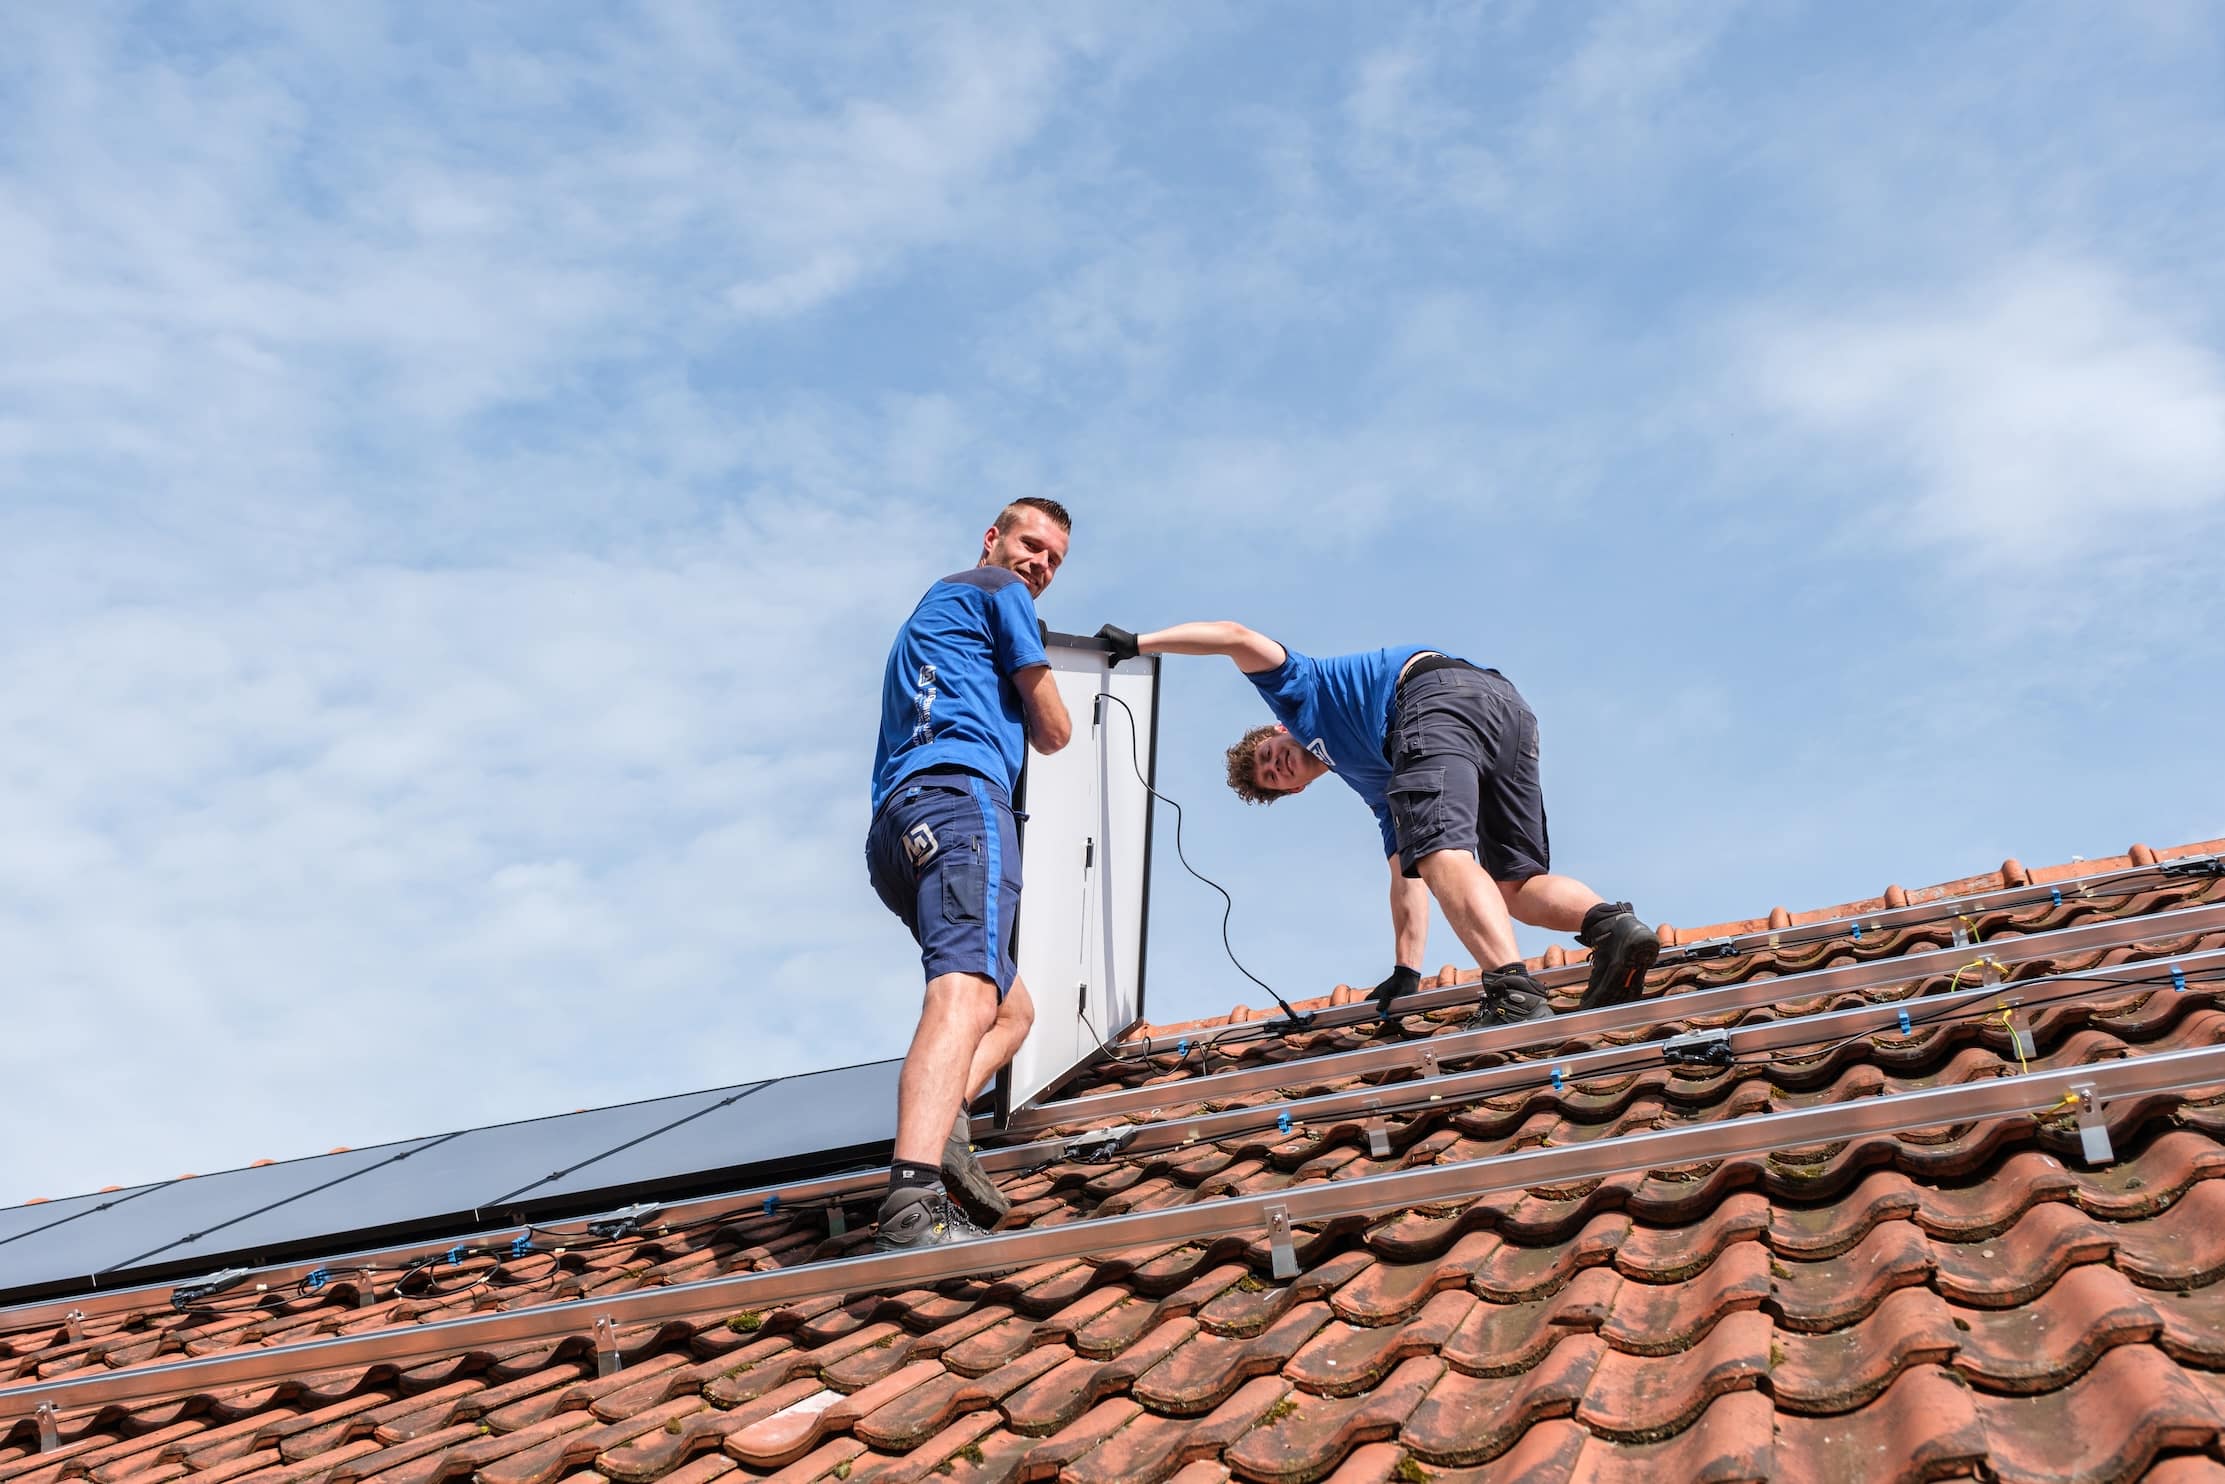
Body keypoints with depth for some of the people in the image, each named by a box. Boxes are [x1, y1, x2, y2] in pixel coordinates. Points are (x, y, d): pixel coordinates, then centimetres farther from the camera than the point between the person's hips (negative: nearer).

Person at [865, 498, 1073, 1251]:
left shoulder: (929, 612, 37)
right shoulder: (997, 590, 11)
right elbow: (1053, 730, 11)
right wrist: (1026, 715, 32)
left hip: (895, 833, 10)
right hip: (959, 795, -9)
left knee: (1013, 1008, 19)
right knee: (965, 991, -29)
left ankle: (940, 1120, -11)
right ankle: (913, 1204, -50)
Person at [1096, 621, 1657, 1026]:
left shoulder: (1300, 690, 29)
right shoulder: (1376, 785, 38)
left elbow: (1237, 637, 17)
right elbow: (1406, 878, 32)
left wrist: (1138, 643, 26)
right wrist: (1405, 974, 28)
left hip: (1438, 688, -8)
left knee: (1443, 855, -22)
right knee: (1516, 885, 7)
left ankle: (1515, 993, -43)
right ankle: (1613, 923, -22)